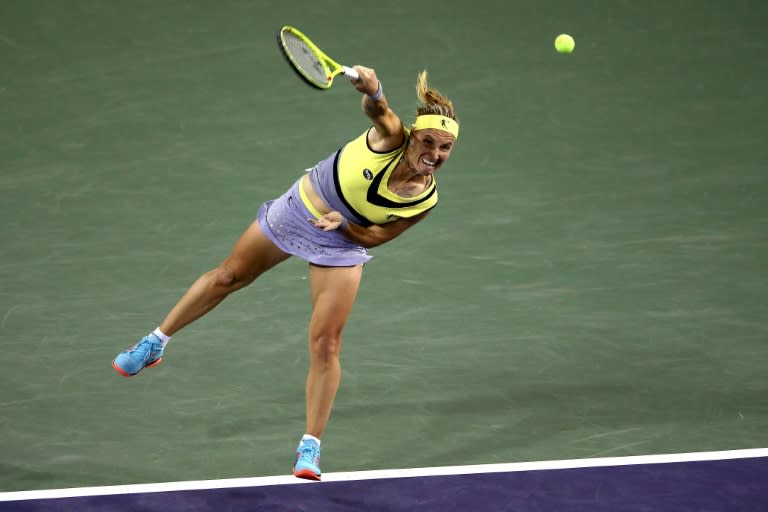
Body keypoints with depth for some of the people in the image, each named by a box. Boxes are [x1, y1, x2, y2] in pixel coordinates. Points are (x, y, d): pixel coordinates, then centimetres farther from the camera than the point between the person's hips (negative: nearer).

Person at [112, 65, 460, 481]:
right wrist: (372, 91, -72)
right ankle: (155, 343, 40)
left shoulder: (425, 198, -20)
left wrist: (342, 224, -29)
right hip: (298, 208, 0)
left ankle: (310, 446, 4)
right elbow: (378, 109, -49)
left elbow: (375, 237, -10)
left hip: (341, 244, 0)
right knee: (229, 276, 17)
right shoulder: (392, 138, -27)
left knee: (325, 344, -9)